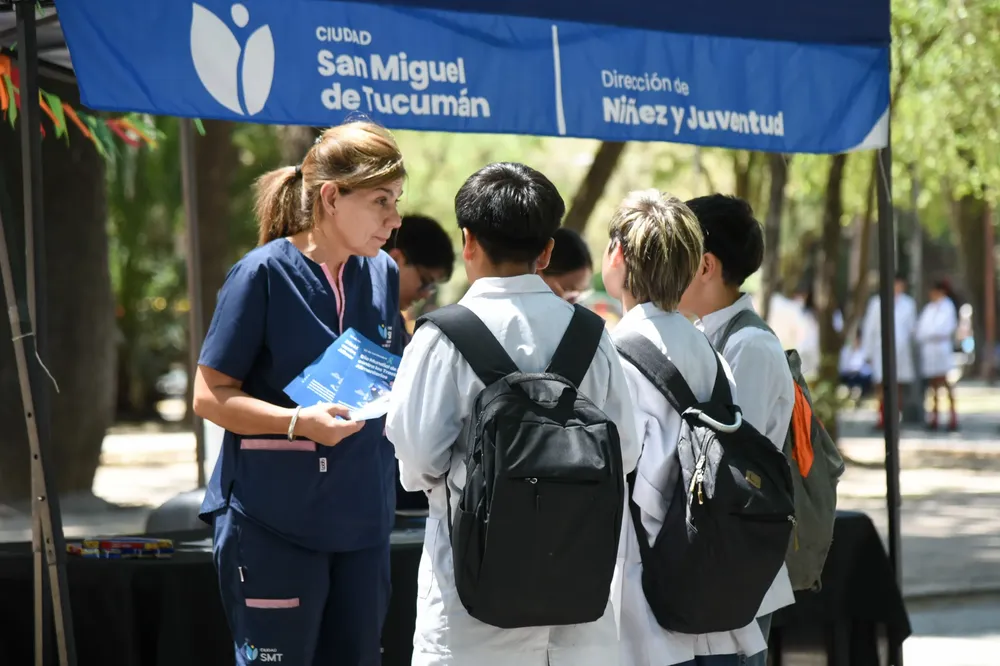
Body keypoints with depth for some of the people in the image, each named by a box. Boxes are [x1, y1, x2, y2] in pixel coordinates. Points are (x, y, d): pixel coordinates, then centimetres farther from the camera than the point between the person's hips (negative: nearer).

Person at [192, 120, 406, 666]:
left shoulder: (383, 275, 9)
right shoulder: (264, 274, -10)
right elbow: (210, 396, -9)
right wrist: (299, 422, -23)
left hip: (361, 519, 6)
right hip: (273, 520, -6)